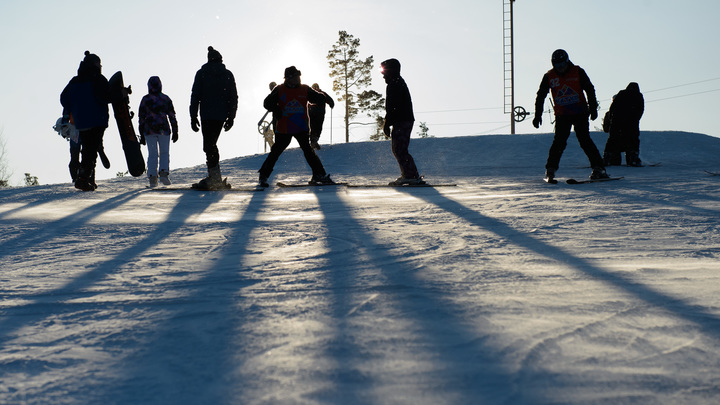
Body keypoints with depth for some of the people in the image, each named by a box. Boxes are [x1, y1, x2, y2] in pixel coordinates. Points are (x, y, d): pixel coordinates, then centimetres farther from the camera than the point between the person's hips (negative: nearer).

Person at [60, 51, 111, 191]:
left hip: (81, 122, 6)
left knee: (86, 150, 15)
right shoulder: (98, 79, -5)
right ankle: (83, 179, -18)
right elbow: (106, 97, -17)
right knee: (92, 150, -7)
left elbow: (64, 98, 13)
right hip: (98, 120, -6)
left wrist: (70, 114, 23)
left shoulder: (74, 81, 13)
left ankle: (90, 180, 16)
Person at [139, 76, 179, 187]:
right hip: (163, 128, 0)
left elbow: (141, 118, 2)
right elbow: (172, 116, 3)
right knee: (165, 152, 8)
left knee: (152, 154, 6)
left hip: (149, 130, 0)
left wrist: (142, 135, 7)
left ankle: (152, 178, 1)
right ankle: (164, 173, -12)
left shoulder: (145, 99, 1)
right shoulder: (166, 98, 3)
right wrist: (175, 131, 8)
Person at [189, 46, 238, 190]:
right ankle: (213, 178, 11)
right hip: (221, 115, 3)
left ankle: (215, 177, -12)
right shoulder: (227, 74, 7)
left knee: (209, 145, -3)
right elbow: (233, 97, 6)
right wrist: (231, 117, 10)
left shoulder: (201, 74, 2)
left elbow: (195, 96, -1)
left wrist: (193, 116, 1)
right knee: (211, 143, 12)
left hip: (207, 115, -3)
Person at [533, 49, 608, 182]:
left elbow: (590, 90, 2)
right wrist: (538, 115, 2)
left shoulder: (578, 72, -4)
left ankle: (598, 168, -2)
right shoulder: (549, 76, -1)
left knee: (585, 140, -7)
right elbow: (541, 96, 6)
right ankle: (550, 169, 2)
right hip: (561, 115, 1)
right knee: (559, 141, -10)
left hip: (580, 113, -1)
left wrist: (593, 108, -3)